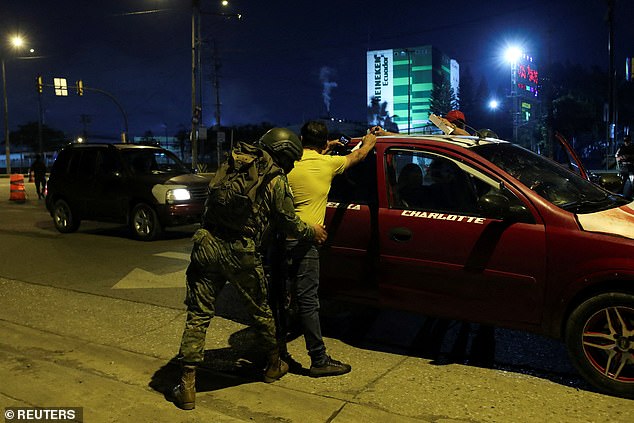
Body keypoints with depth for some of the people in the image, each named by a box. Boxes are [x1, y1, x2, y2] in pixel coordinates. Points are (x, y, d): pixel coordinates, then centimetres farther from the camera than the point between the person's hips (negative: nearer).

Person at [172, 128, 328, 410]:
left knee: (198, 315, 9)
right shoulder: (275, 180, -1)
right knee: (260, 310, 18)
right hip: (241, 253, -3)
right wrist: (313, 232, 22)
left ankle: (187, 387, 9)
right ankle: (274, 365, 38)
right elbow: (289, 223, 4)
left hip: (207, 245, 3)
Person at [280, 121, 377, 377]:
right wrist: (369, 141, 37)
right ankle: (319, 360, 5)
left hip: (282, 238, 6)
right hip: (304, 240, -5)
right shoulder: (327, 163, -2)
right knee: (307, 300, -3)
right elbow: (358, 156, 17)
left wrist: (326, 149, 40)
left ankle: (278, 353, 28)